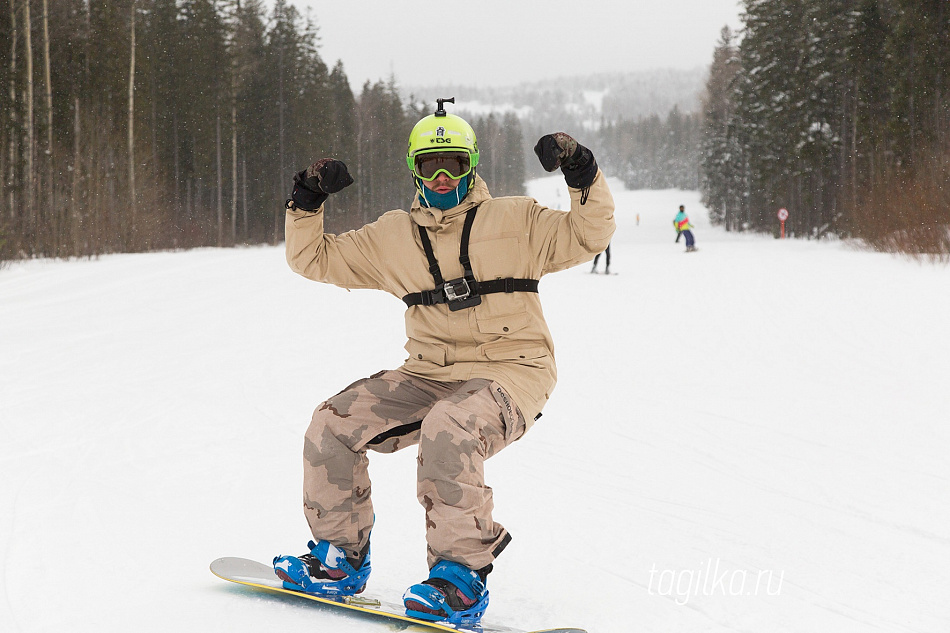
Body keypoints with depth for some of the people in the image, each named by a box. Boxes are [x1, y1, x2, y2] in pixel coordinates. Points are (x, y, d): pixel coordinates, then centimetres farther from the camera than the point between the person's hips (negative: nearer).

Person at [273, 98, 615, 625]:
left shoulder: (514, 220, 3)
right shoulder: (392, 236, 12)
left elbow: (586, 237, -5)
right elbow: (313, 258, 16)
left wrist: (583, 176, -19)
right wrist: (306, 203, 0)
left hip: (512, 371, -5)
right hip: (429, 374, 5)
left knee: (446, 433, -36)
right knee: (333, 425, -10)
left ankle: (462, 576, -24)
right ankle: (341, 558, 7)